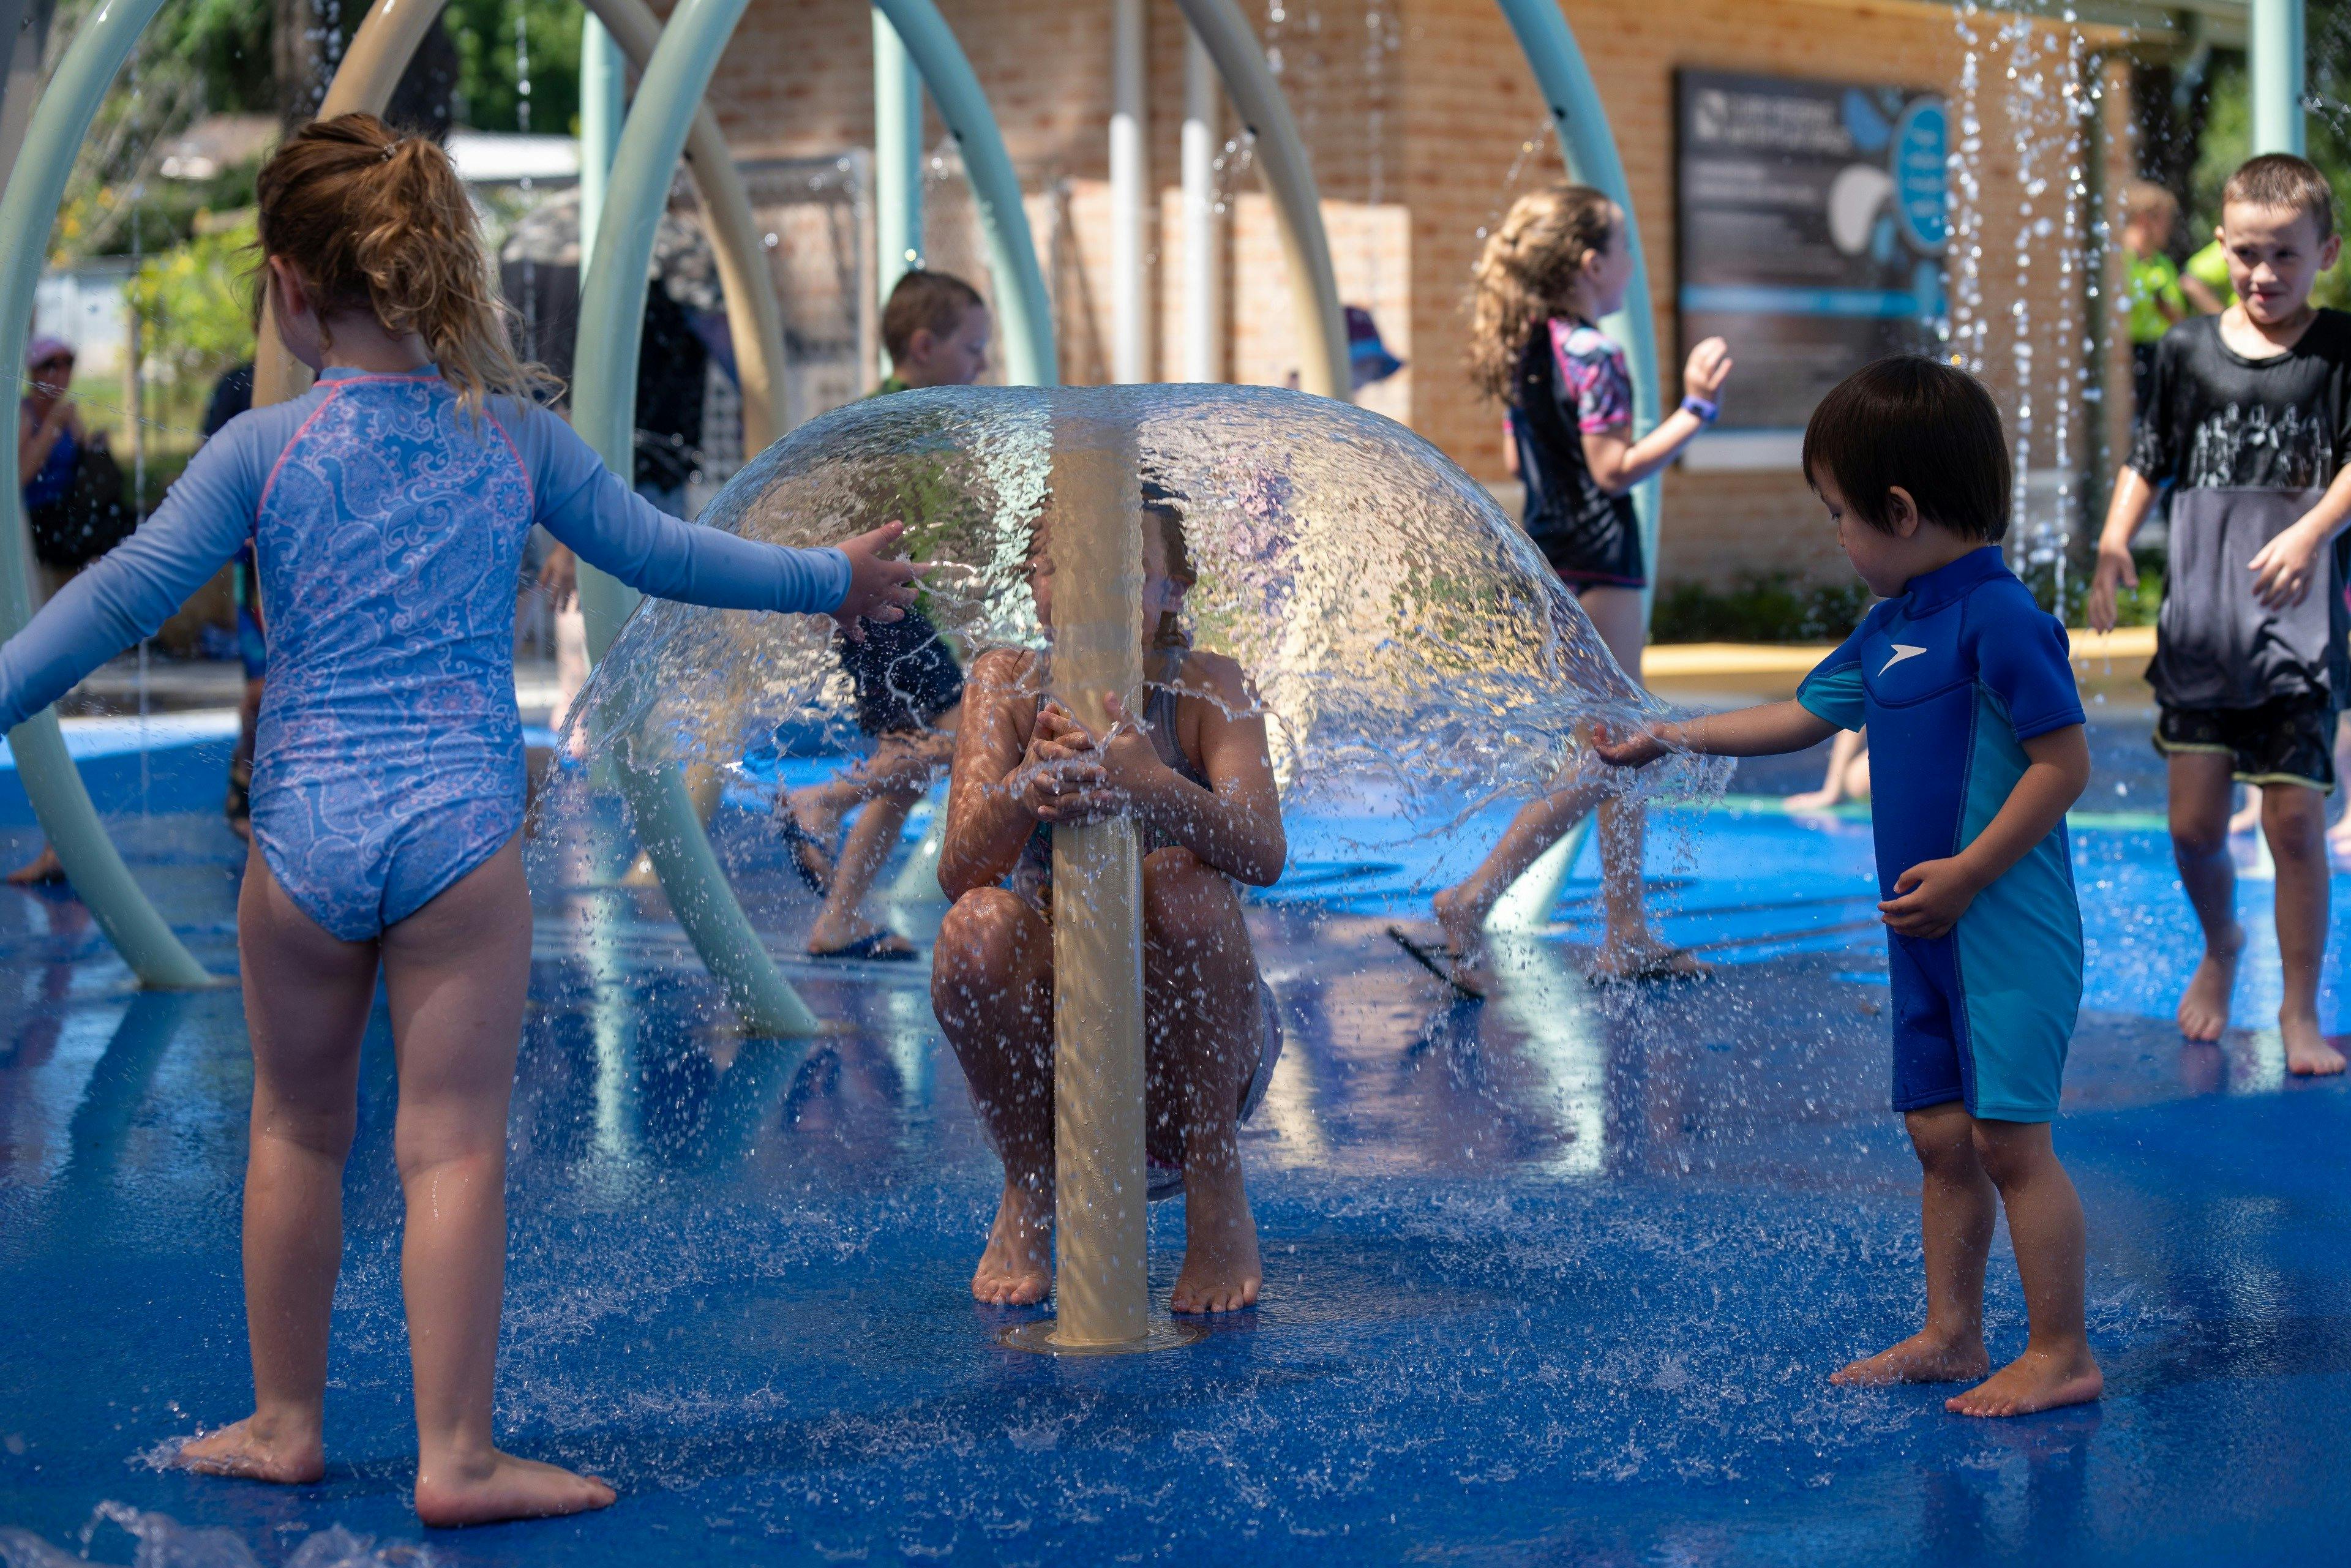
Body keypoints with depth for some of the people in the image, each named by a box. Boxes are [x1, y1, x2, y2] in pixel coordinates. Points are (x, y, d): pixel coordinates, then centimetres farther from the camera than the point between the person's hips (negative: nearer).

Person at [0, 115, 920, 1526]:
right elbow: (658, 553, 9)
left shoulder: (262, 449, -2)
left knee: (298, 1131, 16)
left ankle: (285, 1423, 26)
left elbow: (124, 598, -6)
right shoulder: (516, 434, 3)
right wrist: (829, 578, 23)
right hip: (462, 829, 0)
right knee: (455, 1145, 1)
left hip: (305, 828, 0)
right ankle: (458, 1456, 1)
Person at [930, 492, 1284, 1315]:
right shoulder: (1008, 684, -6)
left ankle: (1217, 1186, -12)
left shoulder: (1205, 687, -9)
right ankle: (1028, 1187, -3)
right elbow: (959, 872, -19)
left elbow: (1264, 853, -26)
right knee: (978, 929, -28)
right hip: (1050, 1046, 1)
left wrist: (1152, 789, -48)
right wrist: (1025, 789, -43)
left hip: (1194, 1044, -1)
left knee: (1180, 878, -28)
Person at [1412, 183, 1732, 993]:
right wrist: (1695, 409, -21)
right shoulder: (1591, 354, -17)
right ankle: (1471, 901, -10)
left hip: (1546, 564, 9)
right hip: (1595, 569, -9)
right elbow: (1615, 470, -21)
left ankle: (1627, 934, 18)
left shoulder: (1526, 350, 9)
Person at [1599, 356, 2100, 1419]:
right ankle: (1949, 1337, 21)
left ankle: (2061, 1354, -1)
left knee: (2009, 1136, -7)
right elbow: (1805, 716, 26)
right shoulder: (1888, 627, 12)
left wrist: (1967, 872, -19)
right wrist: (1676, 738, 24)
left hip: (2006, 926, -9)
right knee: (1940, 1134, 12)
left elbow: (2065, 763, -19)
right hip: (1926, 931, 9)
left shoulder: (1998, 618, -17)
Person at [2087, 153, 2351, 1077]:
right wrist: (2115, 540, -1)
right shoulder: (2189, 348, 8)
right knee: (2194, 823, 3)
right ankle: (2220, 944, 34)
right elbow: (2149, 459, 14)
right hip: (2199, 619, 2)